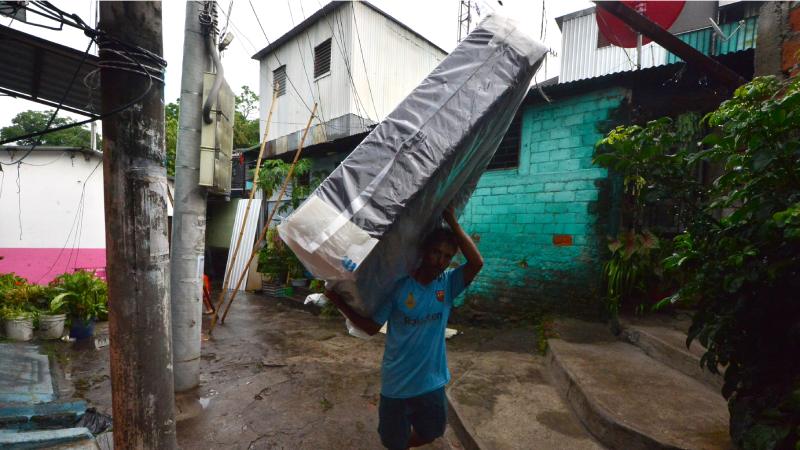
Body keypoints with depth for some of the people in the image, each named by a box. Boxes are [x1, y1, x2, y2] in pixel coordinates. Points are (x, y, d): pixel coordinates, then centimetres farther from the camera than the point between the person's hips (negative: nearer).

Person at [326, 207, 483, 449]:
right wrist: (340, 303, -20)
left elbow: (477, 262, -24)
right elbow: (372, 327, -9)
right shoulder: (398, 286, -15)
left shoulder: (448, 283, -7)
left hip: (432, 382, 3)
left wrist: (453, 223, -26)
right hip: (396, 383, -2)